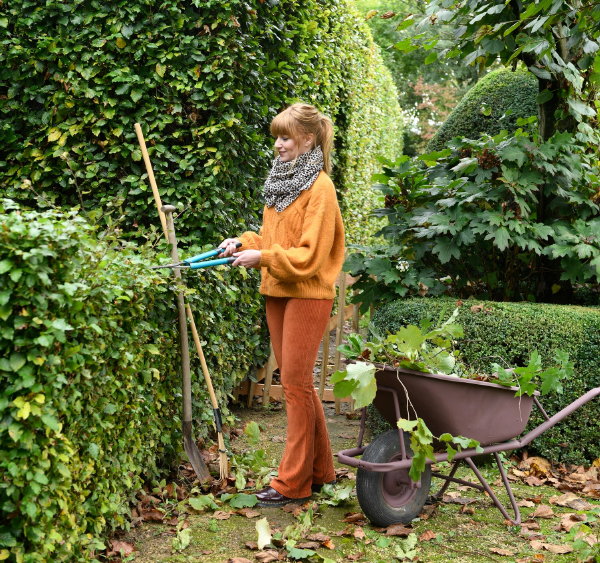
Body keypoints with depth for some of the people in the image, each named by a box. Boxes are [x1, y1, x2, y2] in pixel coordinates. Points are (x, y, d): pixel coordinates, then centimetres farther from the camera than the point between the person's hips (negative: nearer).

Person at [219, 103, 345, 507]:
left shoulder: (319, 187, -13)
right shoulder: (282, 180, 13)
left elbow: (309, 255, -18)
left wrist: (262, 257, -19)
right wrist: (245, 243, 2)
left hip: (307, 296, -9)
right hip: (277, 292, 9)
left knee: (295, 383, -4)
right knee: (296, 381, 13)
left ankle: (294, 481, 6)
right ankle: (320, 469, 25)